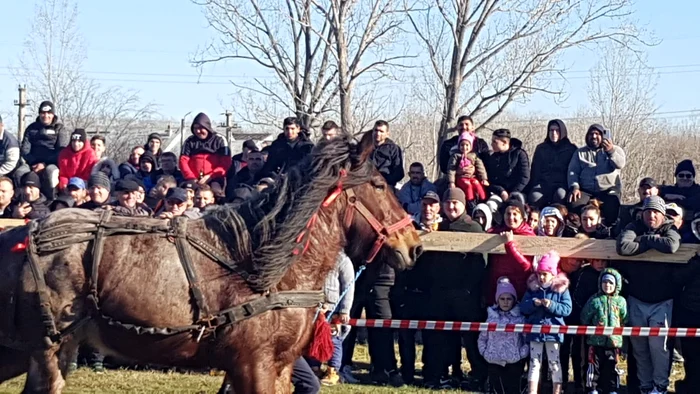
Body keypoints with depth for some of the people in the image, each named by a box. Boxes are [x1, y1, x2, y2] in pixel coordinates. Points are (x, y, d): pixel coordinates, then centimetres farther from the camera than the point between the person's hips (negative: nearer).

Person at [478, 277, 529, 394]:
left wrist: (522, 353, -11)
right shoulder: (492, 317, 10)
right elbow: (482, 337, 15)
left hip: (514, 362, -3)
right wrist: (484, 352, 3)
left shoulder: (520, 318, 1)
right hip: (494, 362, 3)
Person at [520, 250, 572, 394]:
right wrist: (533, 303, -19)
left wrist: (552, 305, -23)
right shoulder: (532, 287, 4)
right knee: (534, 363, 6)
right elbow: (523, 308, 1)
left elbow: (567, 309, -9)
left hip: (553, 332, -2)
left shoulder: (561, 288, -3)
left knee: (554, 364, 5)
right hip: (535, 331, 2)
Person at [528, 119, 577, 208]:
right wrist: (534, 187, 3)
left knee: (560, 195, -38)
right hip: (543, 183, 1)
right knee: (535, 198, -35)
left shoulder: (571, 149, 14)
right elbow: (535, 170, 18)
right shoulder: (541, 148, 19)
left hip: (562, 184, -1)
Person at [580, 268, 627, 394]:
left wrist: (621, 330, 2)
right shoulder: (594, 300, 1)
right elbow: (585, 318, 6)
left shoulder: (621, 301, 5)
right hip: (596, 340, -1)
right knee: (594, 366, 1)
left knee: (612, 367, 7)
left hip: (614, 340, 1)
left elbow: (625, 321, 9)